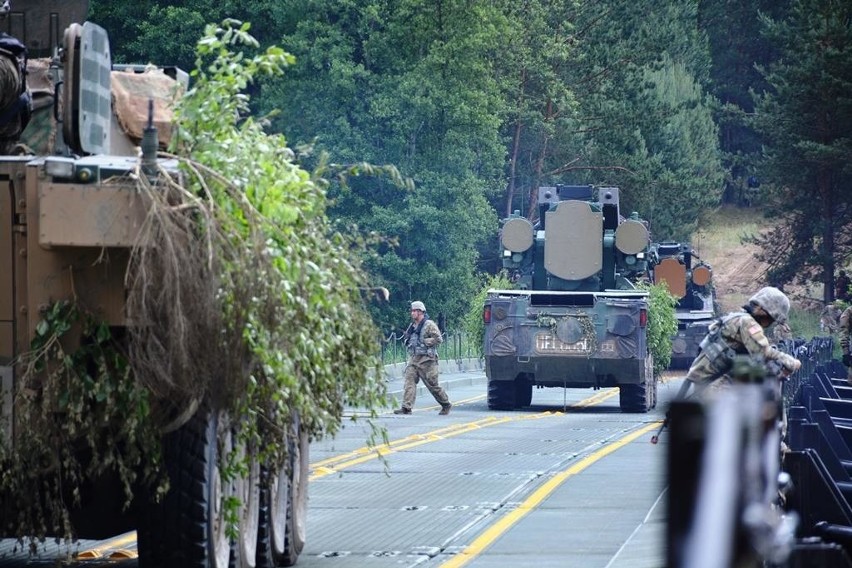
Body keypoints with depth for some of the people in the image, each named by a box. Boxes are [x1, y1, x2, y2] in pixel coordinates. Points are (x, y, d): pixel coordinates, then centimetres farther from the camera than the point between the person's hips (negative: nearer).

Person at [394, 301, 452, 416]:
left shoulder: (429, 325, -8)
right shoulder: (413, 326, 15)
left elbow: (438, 339, -15)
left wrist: (424, 342, -16)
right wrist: (408, 340, 8)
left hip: (426, 360, -7)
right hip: (413, 358, 7)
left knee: (432, 384, 1)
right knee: (409, 381, -7)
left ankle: (446, 405, 18)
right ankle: (406, 407, -13)